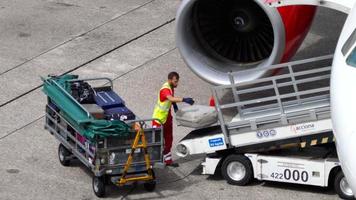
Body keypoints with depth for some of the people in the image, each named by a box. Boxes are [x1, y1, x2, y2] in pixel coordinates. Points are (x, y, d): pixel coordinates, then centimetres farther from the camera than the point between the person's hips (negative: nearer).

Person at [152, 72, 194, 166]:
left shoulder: (171, 88, 2)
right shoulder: (165, 89, -26)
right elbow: (171, 98, -47)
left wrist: (175, 105, 4)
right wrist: (184, 100, -58)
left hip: (167, 117, 9)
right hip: (159, 118, -9)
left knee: (168, 140, 14)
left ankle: (168, 160, 24)